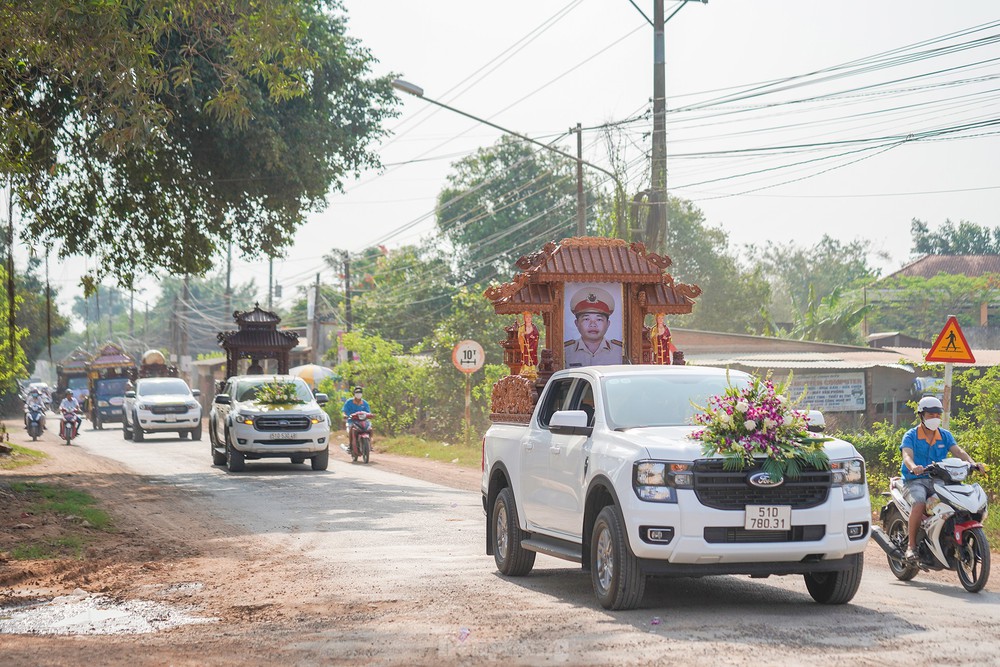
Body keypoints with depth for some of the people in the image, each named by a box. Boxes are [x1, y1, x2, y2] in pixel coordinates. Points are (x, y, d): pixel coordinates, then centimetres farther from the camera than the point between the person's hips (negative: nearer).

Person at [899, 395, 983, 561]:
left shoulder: (945, 435, 15)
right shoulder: (911, 436, 2)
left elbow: (958, 451, 0)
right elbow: (907, 455, -15)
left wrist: (972, 462, -22)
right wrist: (913, 467, -40)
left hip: (939, 480, 4)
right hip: (916, 480, -4)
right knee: (919, 503, -34)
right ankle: (911, 545, -23)